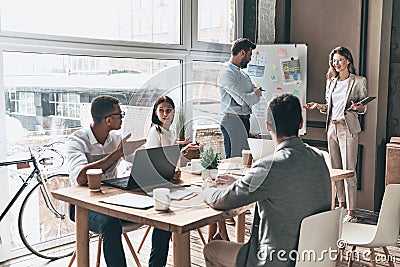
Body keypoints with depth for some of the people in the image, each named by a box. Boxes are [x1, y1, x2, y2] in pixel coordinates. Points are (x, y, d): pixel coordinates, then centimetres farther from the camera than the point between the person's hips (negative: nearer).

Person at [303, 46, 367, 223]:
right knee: (335, 169, 10)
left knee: (348, 170, -7)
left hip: (348, 128, -6)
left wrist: (358, 108, -21)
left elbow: (363, 109, 1)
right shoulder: (331, 82, 15)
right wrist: (318, 106, 1)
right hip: (332, 127, 6)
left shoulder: (359, 82, -1)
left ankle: (351, 212, 0)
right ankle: (341, 205, 22)